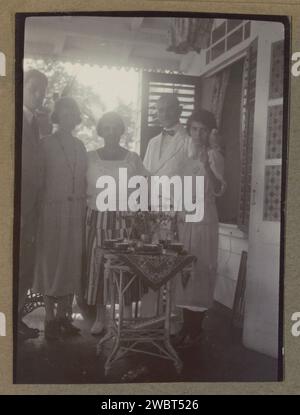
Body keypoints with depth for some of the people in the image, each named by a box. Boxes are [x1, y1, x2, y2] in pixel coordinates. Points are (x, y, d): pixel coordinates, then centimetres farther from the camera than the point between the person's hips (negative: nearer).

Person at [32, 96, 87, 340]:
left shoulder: (80, 146, 13)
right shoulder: (46, 144, 0)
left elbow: (85, 181, 14)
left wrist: (85, 204, 5)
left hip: (77, 212, 4)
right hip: (54, 210, -4)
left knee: (72, 261, 6)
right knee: (51, 262, 0)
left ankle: (63, 315, 17)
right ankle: (50, 318, 9)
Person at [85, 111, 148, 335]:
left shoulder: (132, 158, 3)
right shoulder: (90, 158, 5)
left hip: (125, 219, -1)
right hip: (97, 218, 1)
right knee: (97, 265, 2)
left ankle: (127, 318, 13)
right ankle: (100, 317, 16)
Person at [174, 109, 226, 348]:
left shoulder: (214, 154, -5)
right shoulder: (187, 154, 12)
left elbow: (218, 190, -19)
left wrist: (207, 165, -33)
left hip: (203, 220, -6)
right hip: (183, 219, 6)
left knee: (199, 272, -1)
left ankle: (196, 329, 10)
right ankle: (186, 324, 20)